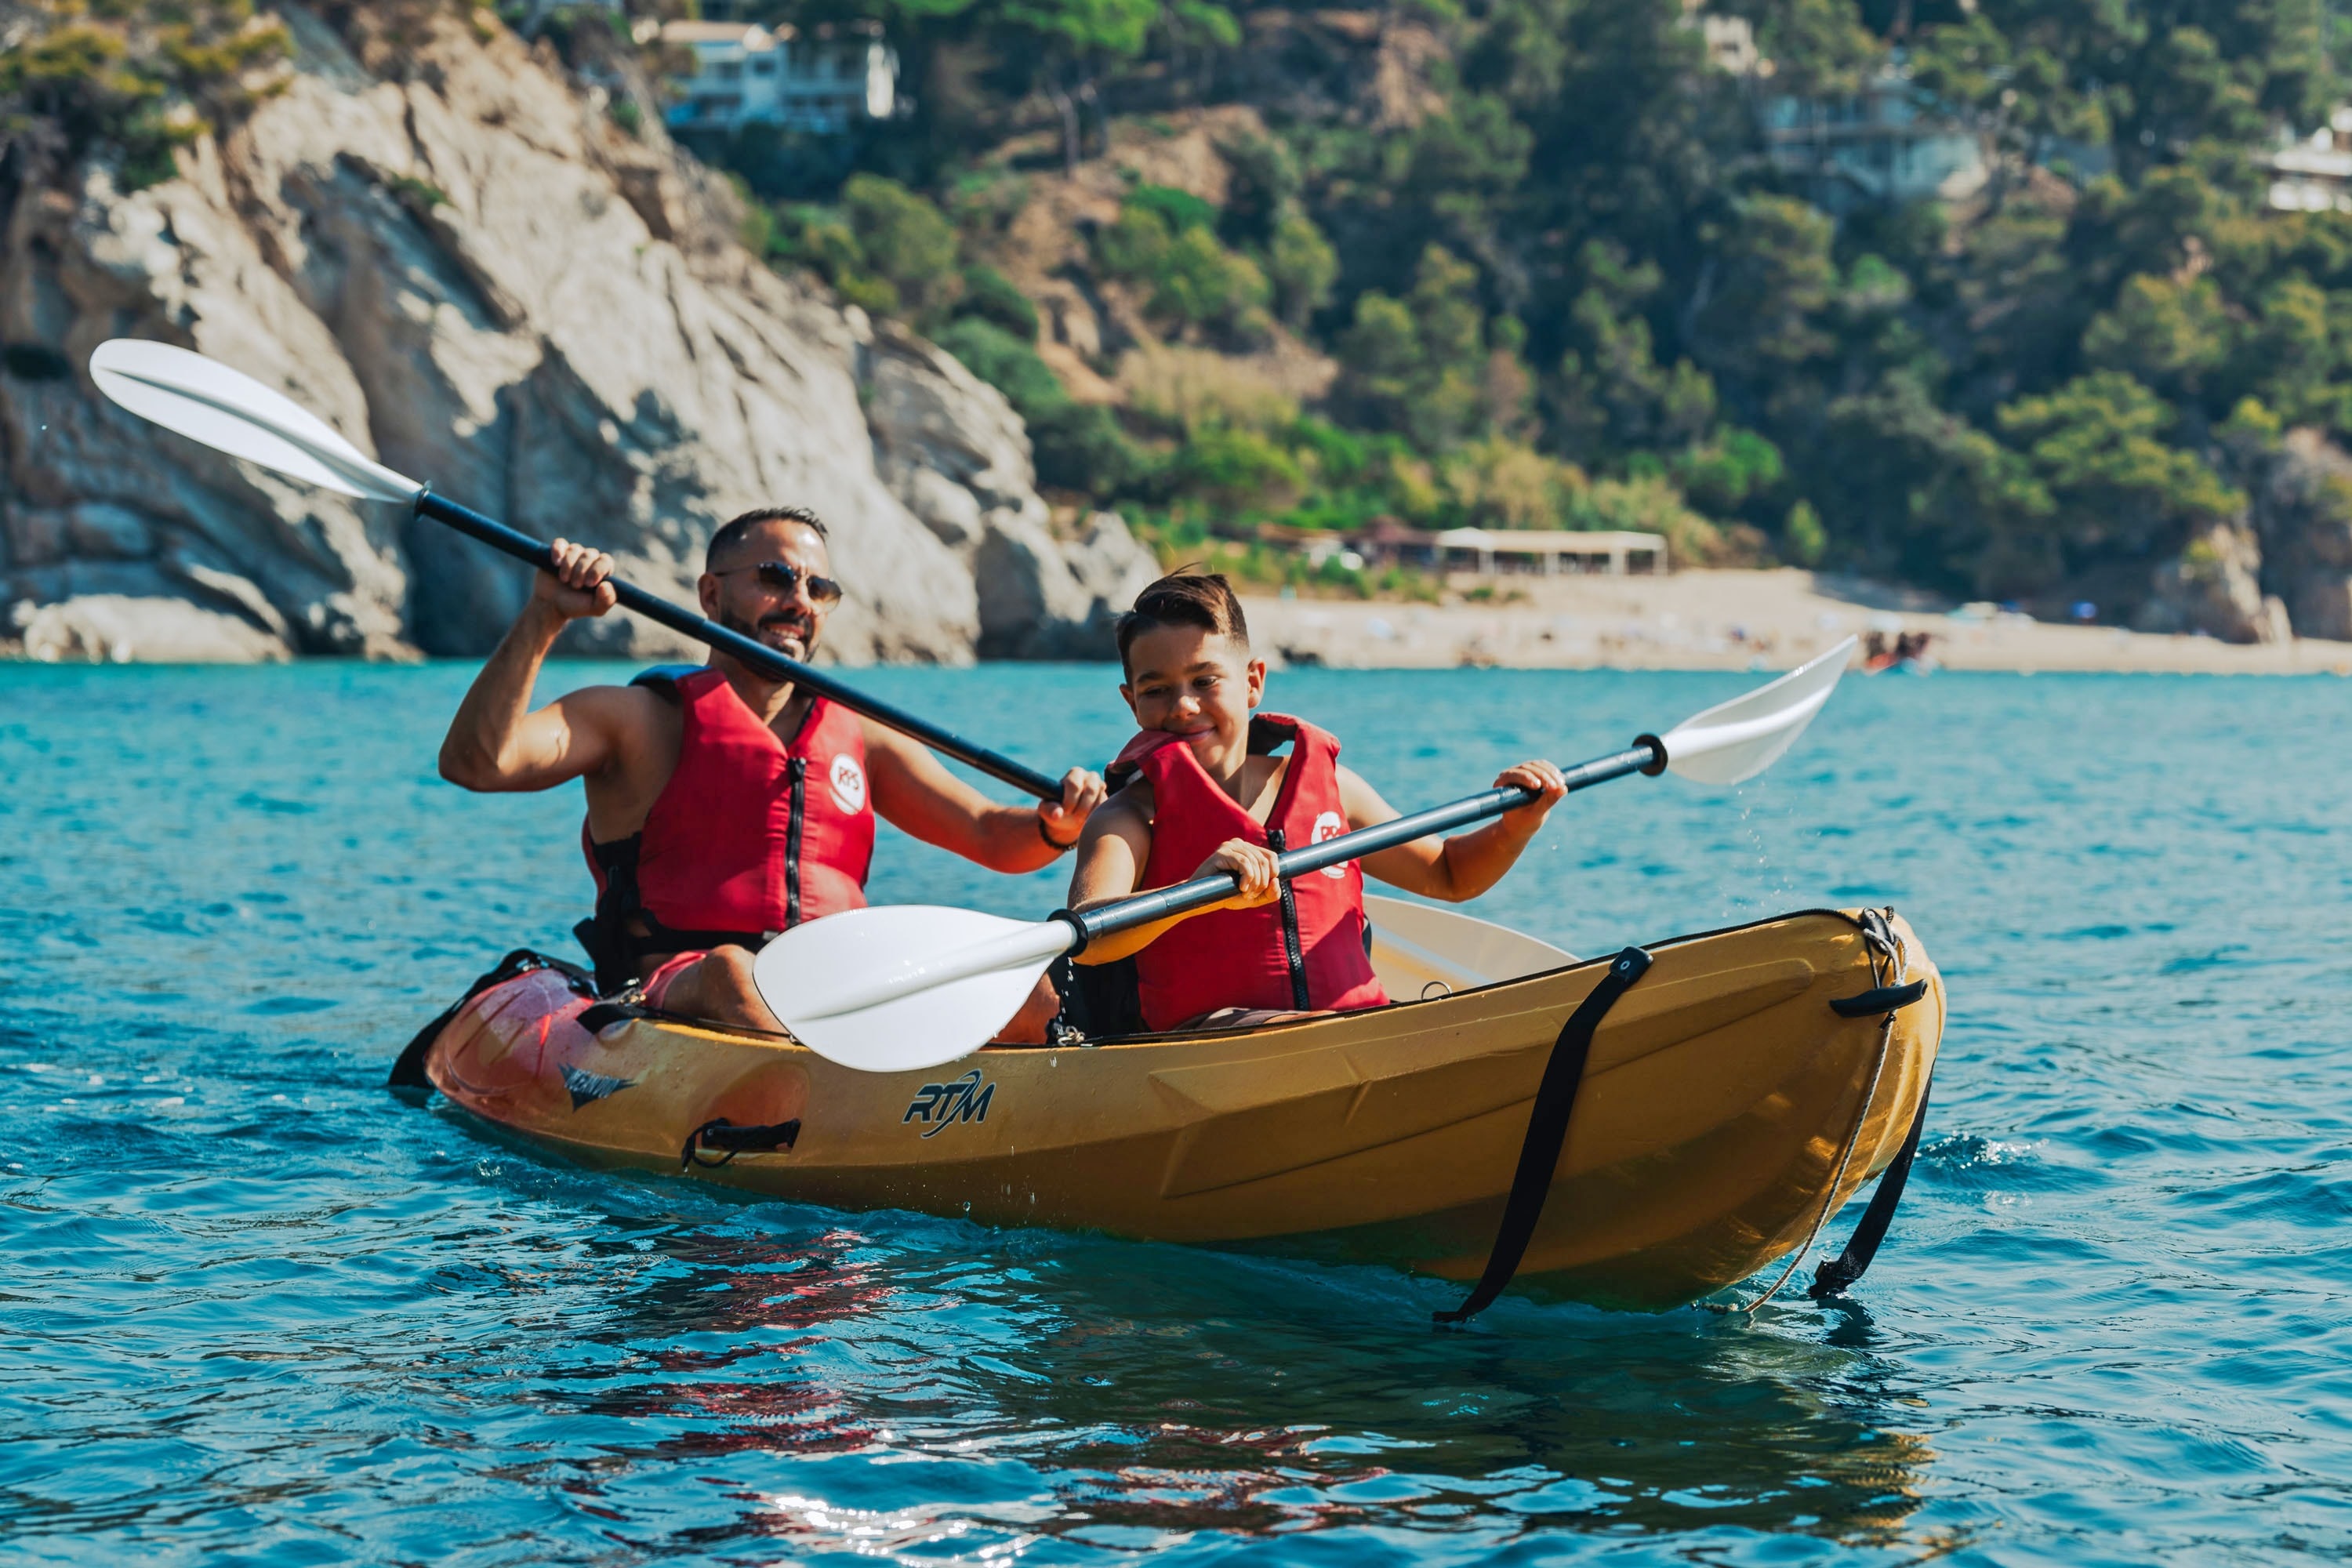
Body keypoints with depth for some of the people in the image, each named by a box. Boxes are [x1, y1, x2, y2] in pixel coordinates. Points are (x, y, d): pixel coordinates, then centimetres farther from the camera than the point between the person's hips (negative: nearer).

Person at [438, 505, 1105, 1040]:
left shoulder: (857, 734, 23)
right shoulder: (641, 721, 9)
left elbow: (993, 837, 21)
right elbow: (476, 763, -5)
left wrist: (1055, 826, -2)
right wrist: (544, 620, -13)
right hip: (674, 999, -4)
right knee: (733, 973, -39)